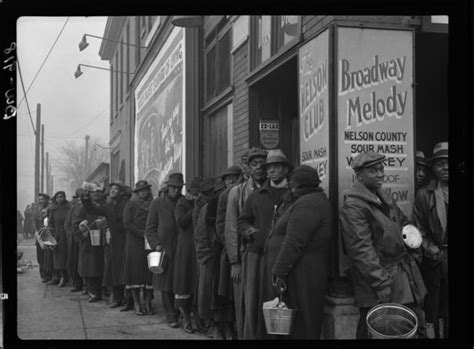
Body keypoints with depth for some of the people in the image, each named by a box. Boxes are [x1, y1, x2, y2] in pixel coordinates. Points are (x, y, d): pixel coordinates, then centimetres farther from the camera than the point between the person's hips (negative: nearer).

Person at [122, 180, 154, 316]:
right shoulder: (131, 204, 5)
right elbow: (127, 223, -4)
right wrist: (143, 234, -11)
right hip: (135, 243, -2)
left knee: (150, 272, -2)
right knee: (136, 271, -3)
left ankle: (148, 303, 2)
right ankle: (136, 303, 2)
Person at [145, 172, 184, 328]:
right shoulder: (157, 203, 7)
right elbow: (150, 228, 6)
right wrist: (156, 244, -6)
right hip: (164, 250, 0)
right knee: (166, 285, 1)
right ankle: (171, 316, 8)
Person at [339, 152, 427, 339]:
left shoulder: (384, 197, 12)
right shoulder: (352, 206, -17)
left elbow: (402, 221, 29)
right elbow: (361, 250, -21)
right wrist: (382, 284, -23)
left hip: (405, 273, 9)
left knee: (416, 326, 13)